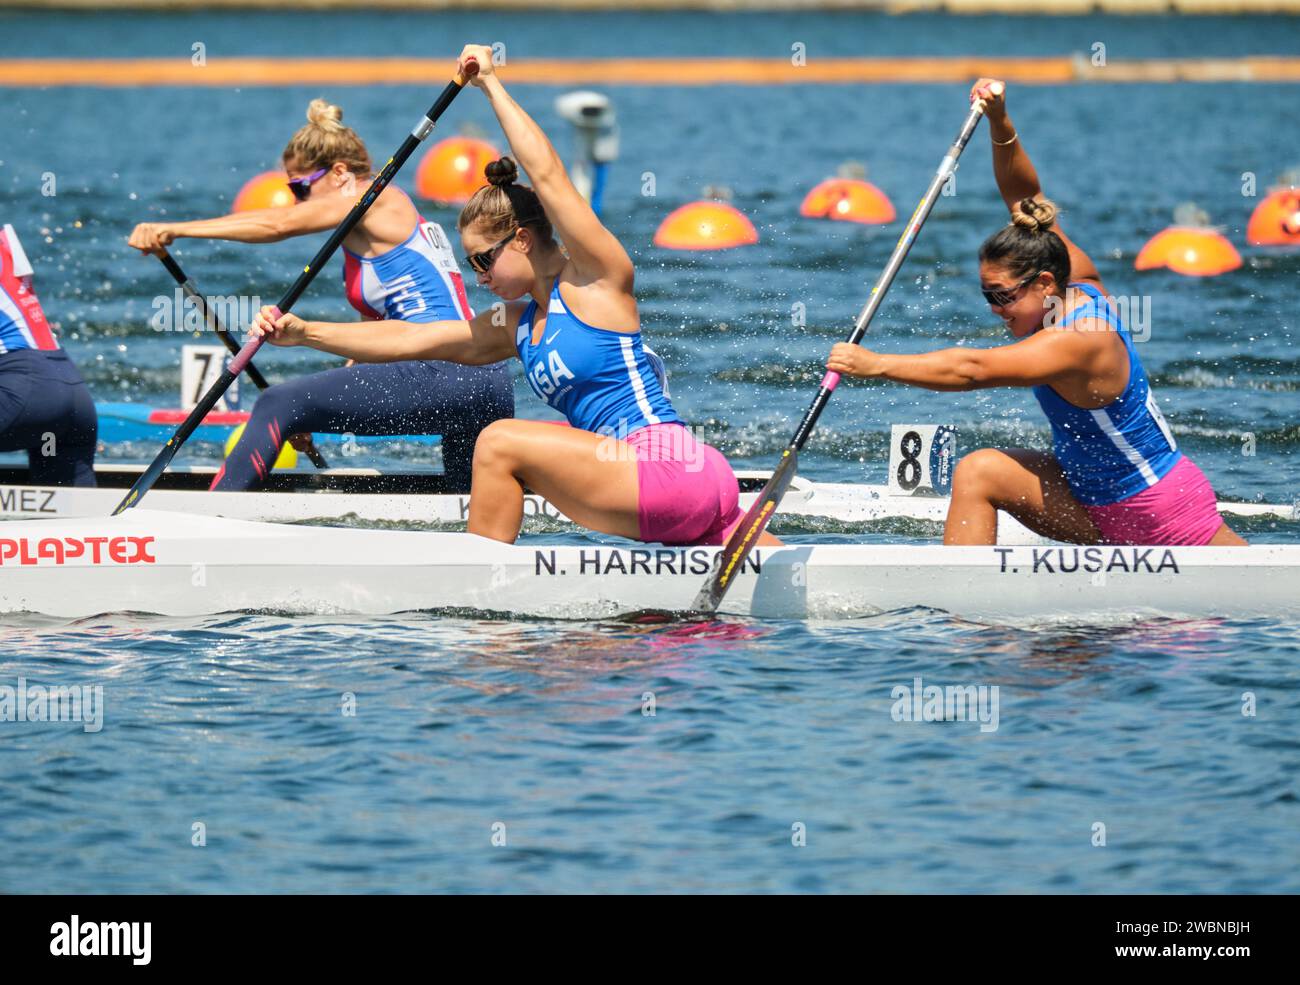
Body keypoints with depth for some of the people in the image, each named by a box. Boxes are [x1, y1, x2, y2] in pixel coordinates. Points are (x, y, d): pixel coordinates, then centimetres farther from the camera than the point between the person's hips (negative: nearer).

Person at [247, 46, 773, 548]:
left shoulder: (595, 280, -2)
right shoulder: (514, 327, 20)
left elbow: (547, 176, -10)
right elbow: (406, 339, 21)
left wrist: (492, 84, -3)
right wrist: (305, 333, 14)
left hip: (674, 473, -10)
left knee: (501, 442, -9)